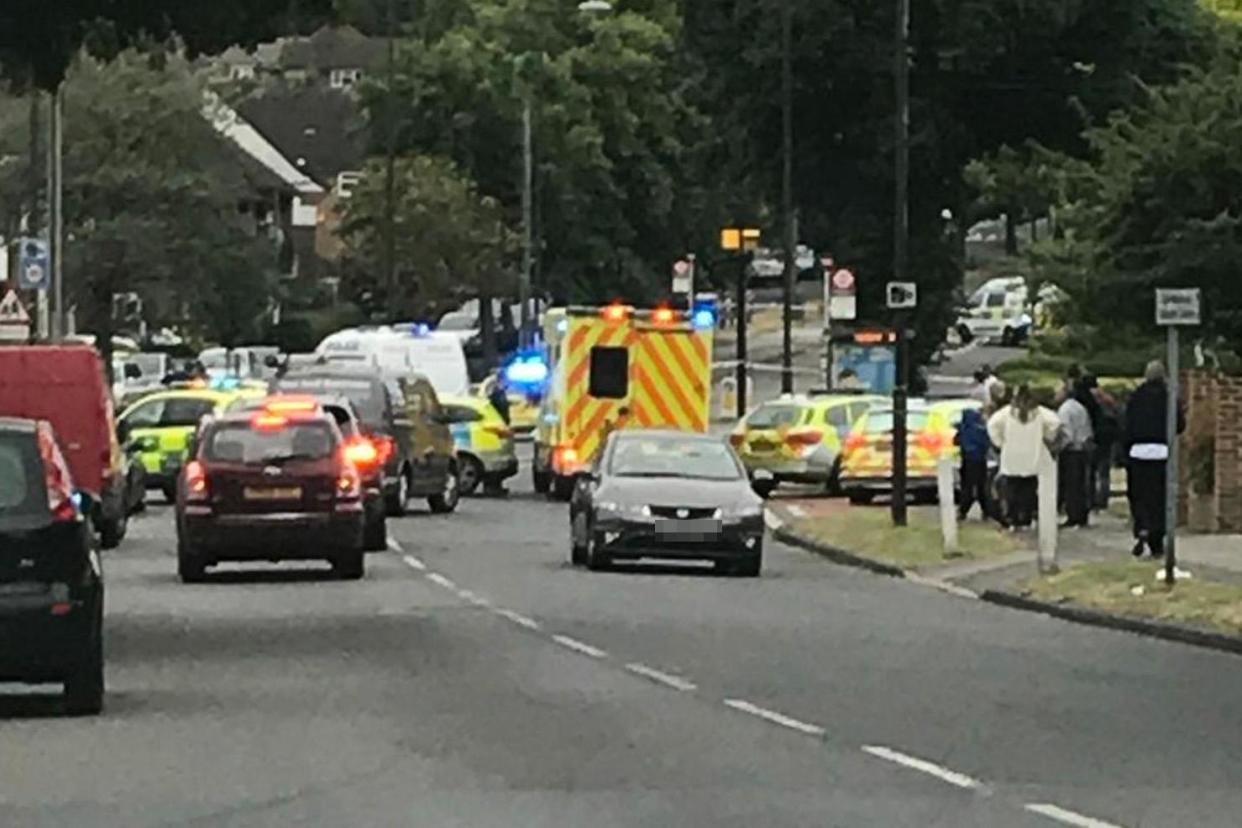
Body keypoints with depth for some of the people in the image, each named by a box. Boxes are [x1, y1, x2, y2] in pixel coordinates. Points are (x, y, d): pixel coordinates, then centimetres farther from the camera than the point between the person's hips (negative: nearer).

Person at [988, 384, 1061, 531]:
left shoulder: (1008, 412, -4)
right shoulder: (1038, 412, -3)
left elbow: (992, 424, -14)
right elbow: (1055, 422, -12)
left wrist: (999, 442, -2)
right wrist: (1047, 438, 4)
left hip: (1011, 460, 0)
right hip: (1032, 459, 0)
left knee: (1012, 491, 6)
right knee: (1028, 491, 7)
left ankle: (1012, 520, 3)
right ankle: (1025, 520, 5)